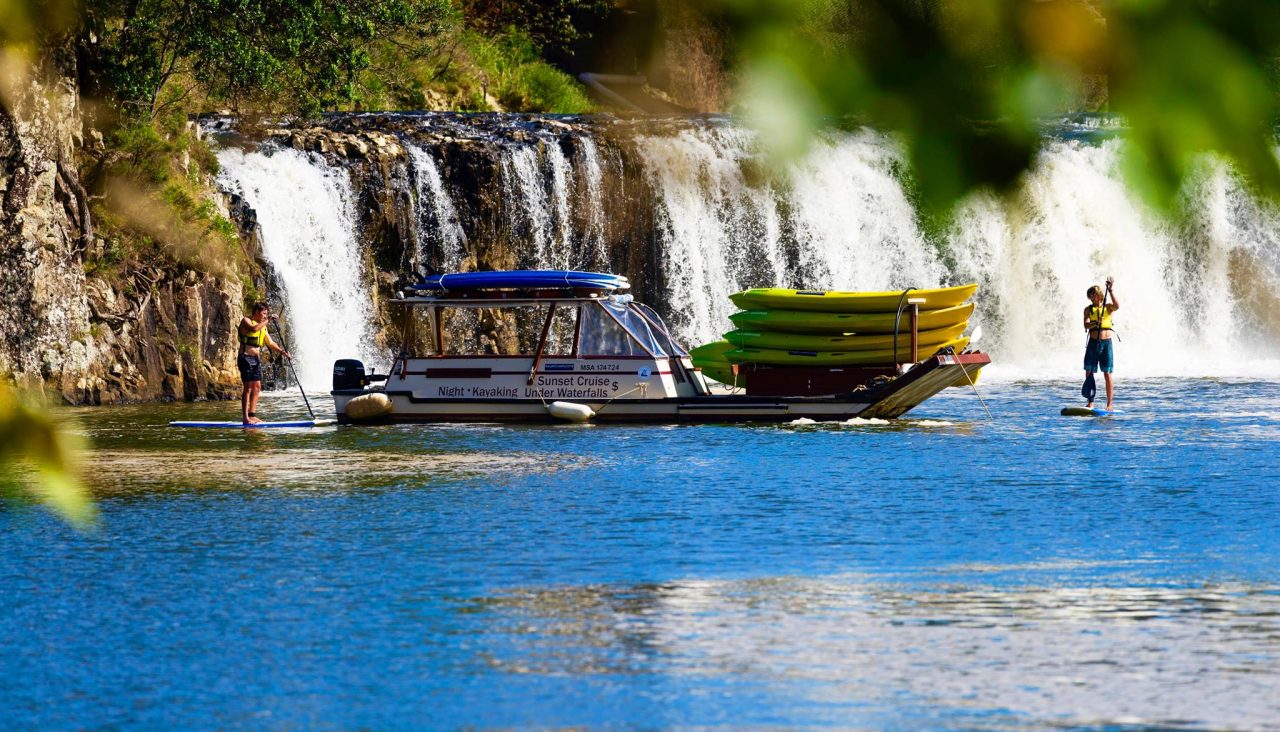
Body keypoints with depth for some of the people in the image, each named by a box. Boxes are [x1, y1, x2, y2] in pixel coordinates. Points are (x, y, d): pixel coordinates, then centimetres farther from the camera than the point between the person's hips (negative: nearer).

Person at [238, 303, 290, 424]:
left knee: (257, 387, 6)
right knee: (248, 387, -12)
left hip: (256, 359, 8)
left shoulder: (263, 326, 18)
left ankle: (252, 415, 9)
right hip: (246, 357, -8)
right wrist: (267, 320, -23)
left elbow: (270, 343, 16)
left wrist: (281, 351, 2)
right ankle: (245, 417, -13)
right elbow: (253, 329, -28)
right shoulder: (246, 321, -6)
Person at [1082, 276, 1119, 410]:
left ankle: (1110, 404, 2)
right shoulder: (1088, 310, 6)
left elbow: (1117, 306, -18)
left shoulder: (1107, 307, 4)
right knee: (1089, 373, -1)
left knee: (1107, 374, -1)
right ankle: (1090, 403, 5)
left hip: (1106, 343, -2)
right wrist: (1095, 324, -28)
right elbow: (1086, 325, -8)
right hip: (1093, 343, 2)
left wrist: (1111, 291, -22)